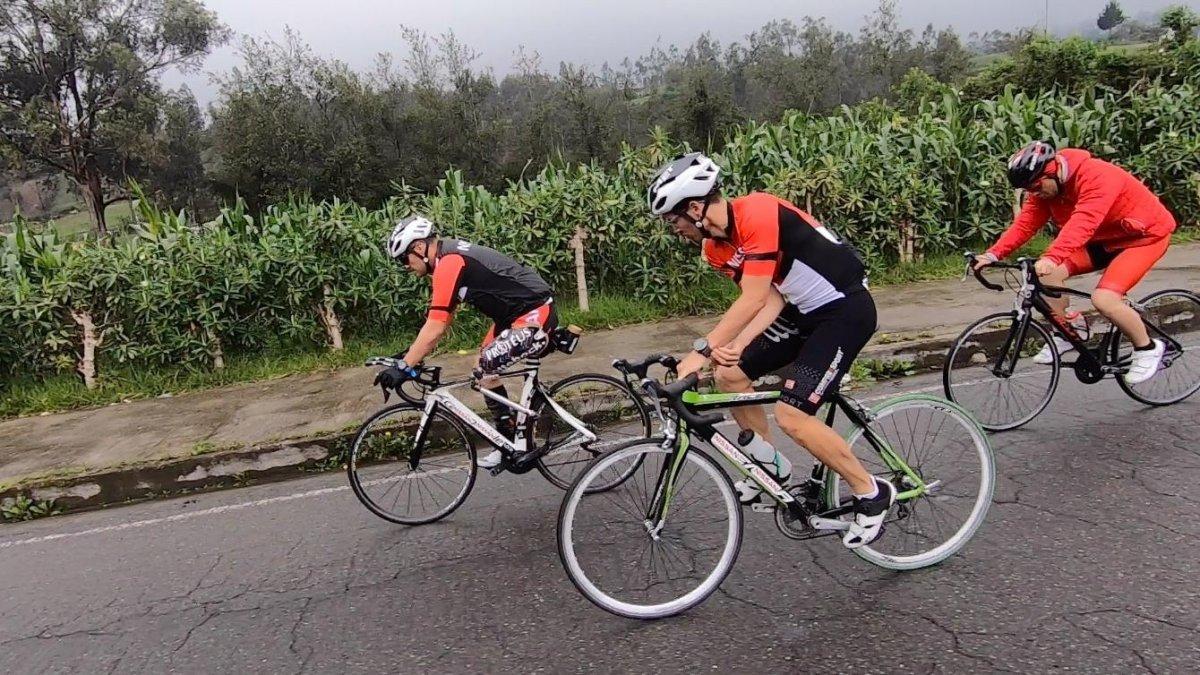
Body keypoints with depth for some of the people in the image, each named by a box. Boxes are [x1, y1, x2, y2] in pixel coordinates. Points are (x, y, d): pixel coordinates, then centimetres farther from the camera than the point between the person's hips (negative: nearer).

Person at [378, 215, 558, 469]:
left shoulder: (449, 263, -20)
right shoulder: (452, 256, 10)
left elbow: (435, 327, -24)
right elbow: (441, 320, 15)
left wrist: (403, 367, -21)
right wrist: (412, 353, 12)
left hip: (535, 317, -11)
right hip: (519, 313, 11)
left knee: (485, 366, -14)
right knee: (485, 366, 14)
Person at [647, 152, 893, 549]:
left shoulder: (757, 214, -25)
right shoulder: (715, 247, 1)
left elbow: (753, 299, -29)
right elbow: (773, 299, -3)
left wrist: (701, 351, -28)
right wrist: (737, 345, -19)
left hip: (846, 308, -9)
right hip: (804, 310, 9)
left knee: (792, 416, -16)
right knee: (729, 375, 5)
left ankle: (872, 493, 4)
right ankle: (769, 463, 25)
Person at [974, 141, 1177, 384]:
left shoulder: (1097, 177, -32)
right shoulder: (1043, 186, -9)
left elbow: (1082, 223, -47)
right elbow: (1025, 223, -16)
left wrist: (1052, 258, -61)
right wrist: (993, 254, -30)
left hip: (1145, 235, -7)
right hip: (1103, 239, 7)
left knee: (1104, 298, -26)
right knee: (1046, 275, -15)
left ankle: (1148, 348, 0)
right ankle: (1069, 329, 8)